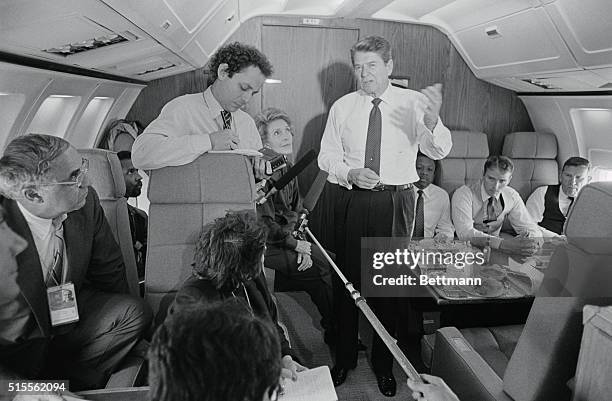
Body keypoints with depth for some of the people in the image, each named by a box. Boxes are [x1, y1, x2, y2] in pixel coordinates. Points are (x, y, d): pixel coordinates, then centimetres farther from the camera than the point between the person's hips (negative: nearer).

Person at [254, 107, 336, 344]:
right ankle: (334, 332, 6)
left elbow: (296, 212, 10)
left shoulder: (289, 169, 10)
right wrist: (296, 245, -11)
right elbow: (265, 223, -18)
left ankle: (335, 330, 9)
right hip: (267, 246, -8)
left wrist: (302, 247, -4)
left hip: (289, 239, 8)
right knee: (320, 272, -15)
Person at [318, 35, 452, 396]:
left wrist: (432, 122, -34)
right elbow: (327, 156, 7)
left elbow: (439, 151, -13)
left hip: (396, 202, -1)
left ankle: (384, 364, 30)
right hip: (352, 200, 2)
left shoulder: (414, 103, -1)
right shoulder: (342, 107, 5)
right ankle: (344, 358, 30)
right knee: (346, 279, 9)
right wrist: (350, 173, -14)